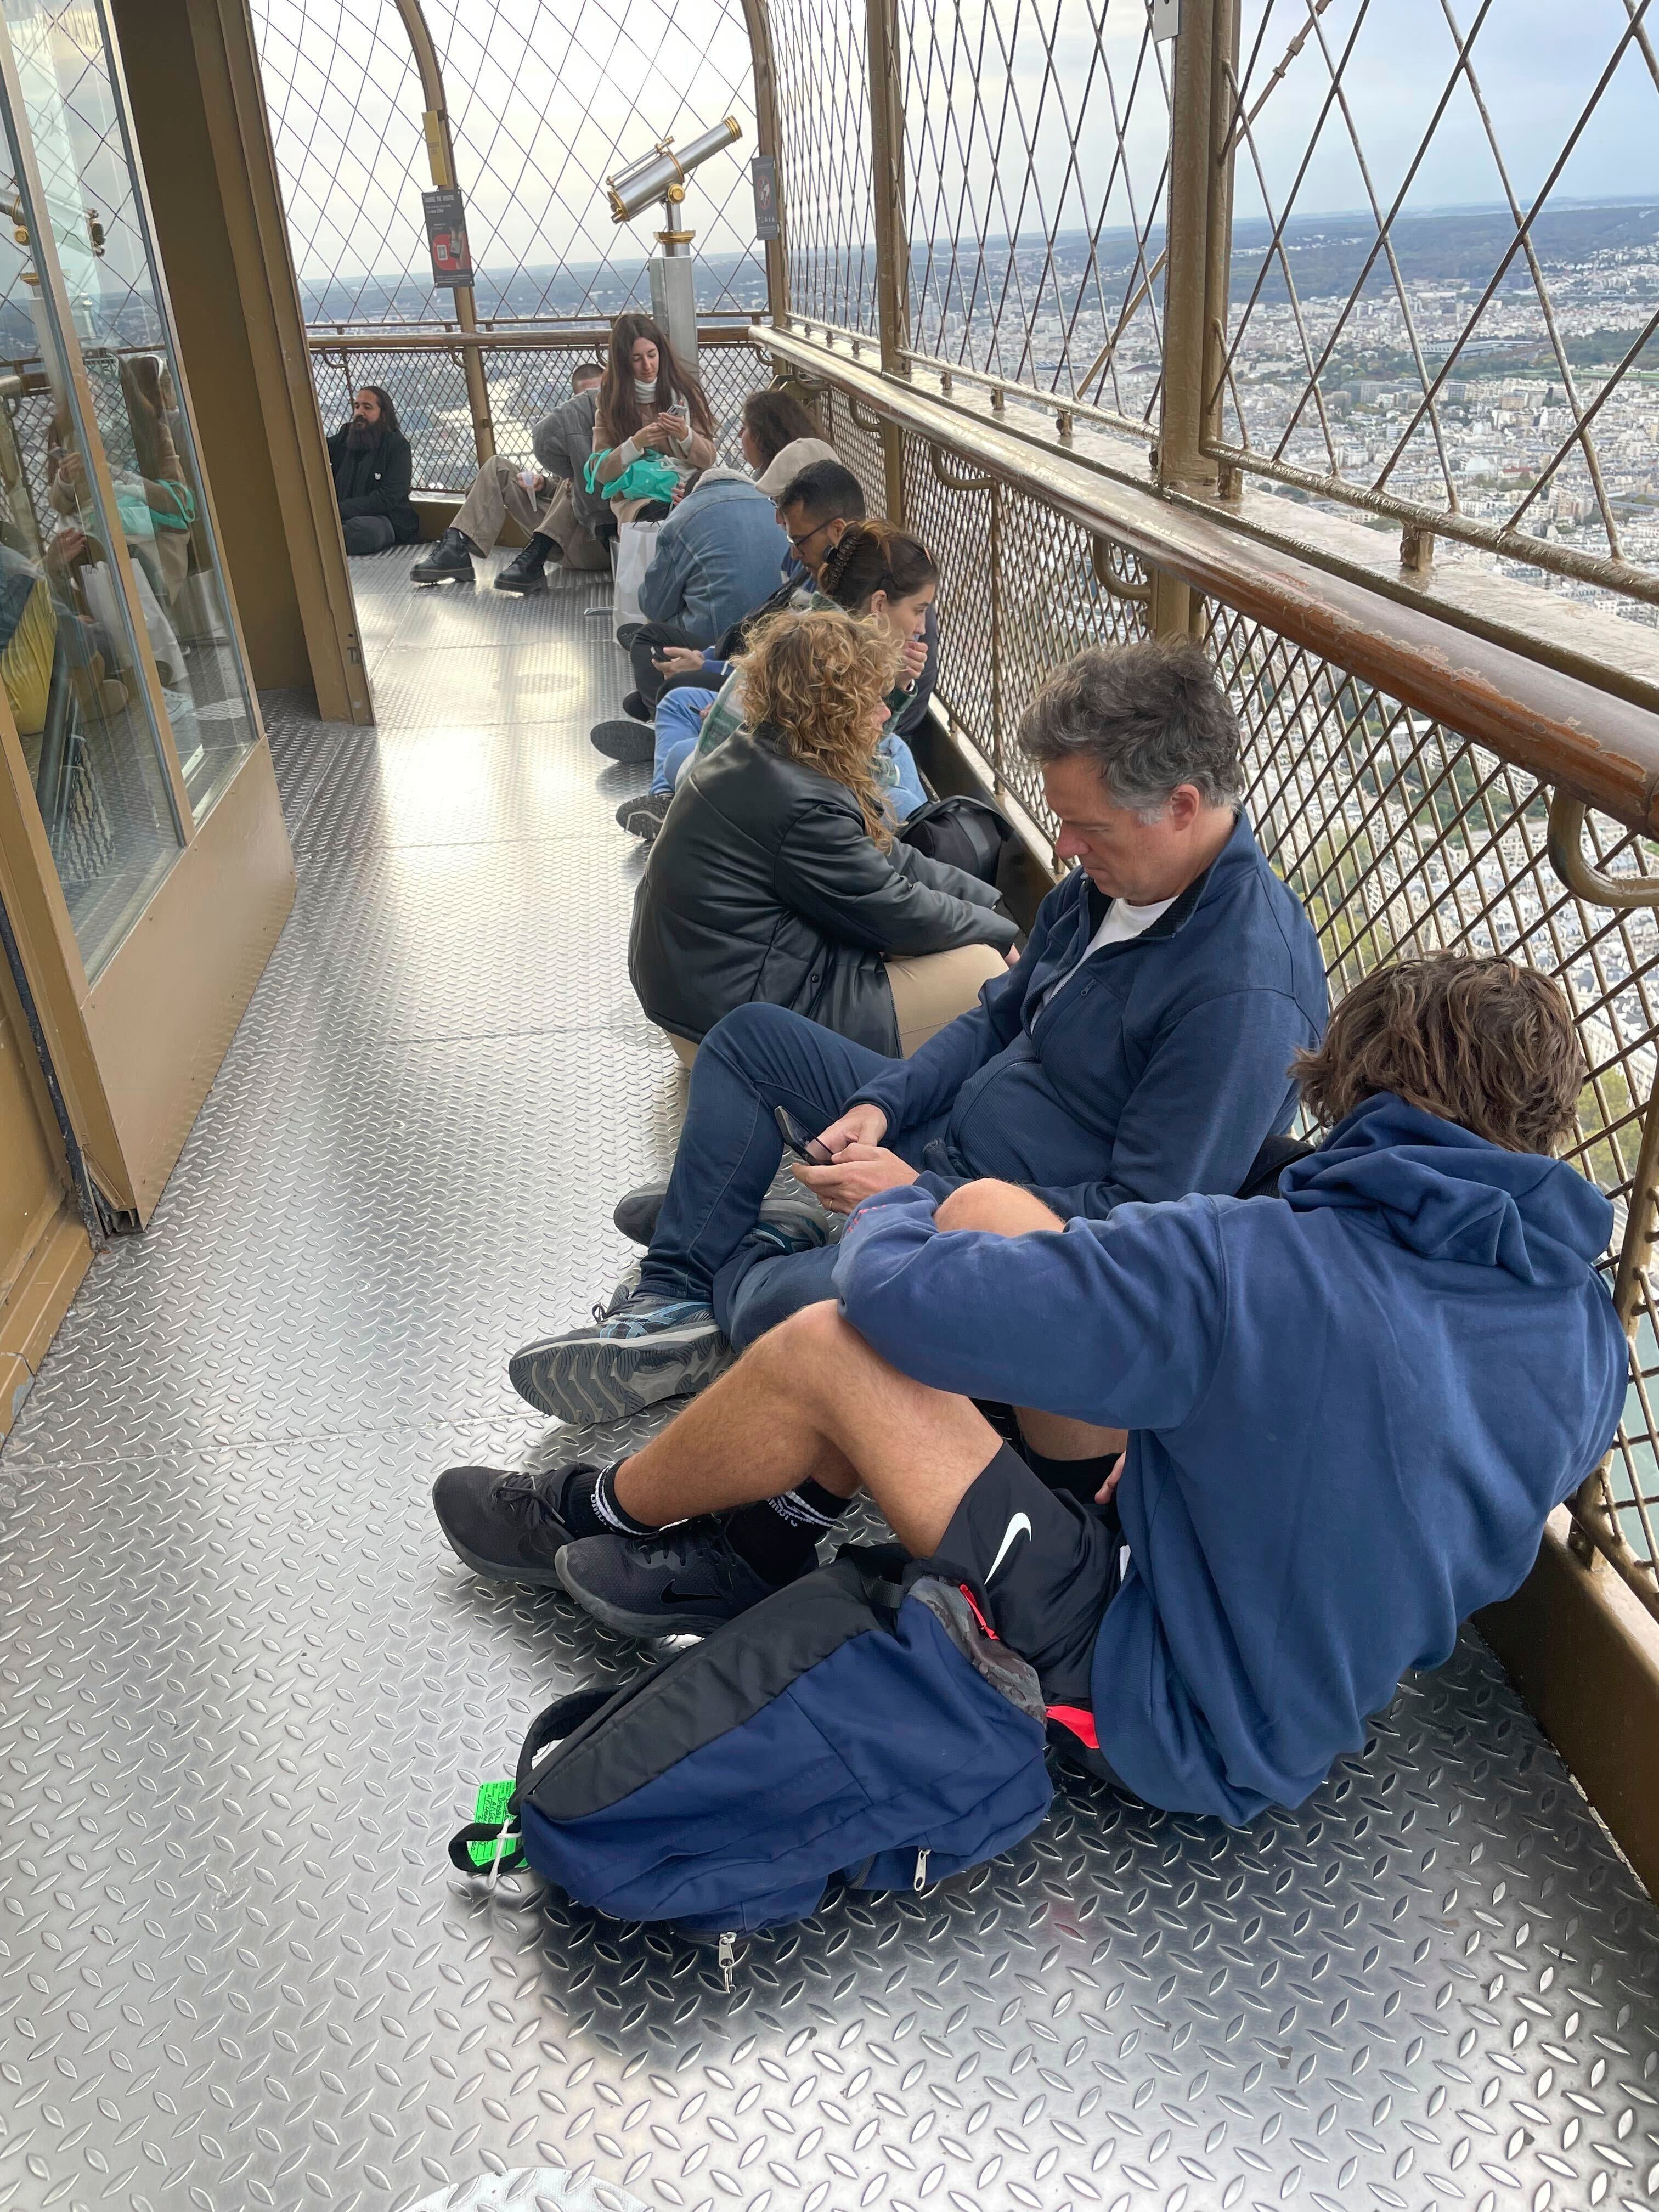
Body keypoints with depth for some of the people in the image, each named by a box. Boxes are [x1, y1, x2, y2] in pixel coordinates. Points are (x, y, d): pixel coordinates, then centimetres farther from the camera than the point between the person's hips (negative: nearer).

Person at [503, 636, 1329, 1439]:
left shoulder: (1245, 992, -28)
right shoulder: (1115, 872, 1)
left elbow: (1150, 1215, -27)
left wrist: (920, 1195, -23)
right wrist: (881, 1104, -4)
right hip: (942, 1135, 10)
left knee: (794, 1301, -34)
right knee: (749, 1035, 15)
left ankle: (738, 1268, 4)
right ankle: (677, 1298, 7)